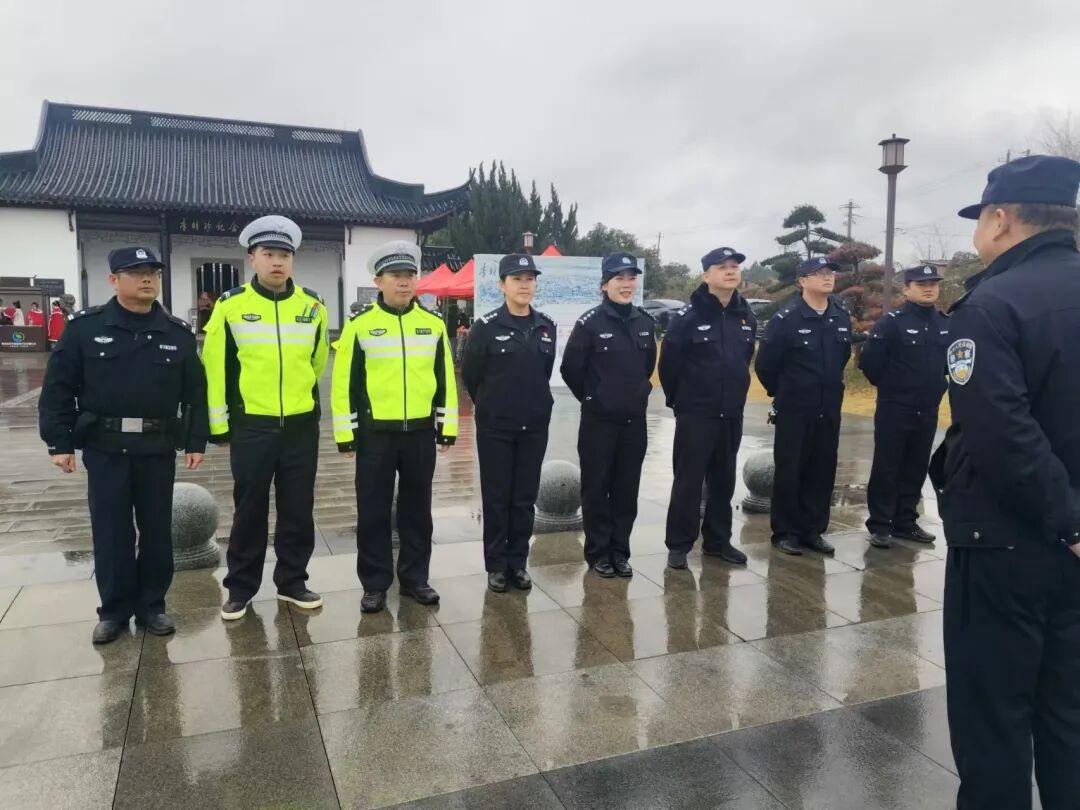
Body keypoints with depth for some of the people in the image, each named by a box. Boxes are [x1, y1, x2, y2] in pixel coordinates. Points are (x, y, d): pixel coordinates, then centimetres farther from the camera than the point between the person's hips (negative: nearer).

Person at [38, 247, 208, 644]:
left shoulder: (178, 333, 3)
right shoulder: (85, 327, -1)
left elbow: (195, 393, 5)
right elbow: (58, 387, 0)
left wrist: (196, 441, 1)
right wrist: (59, 441, -4)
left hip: (158, 448, 1)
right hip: (104, 448, -1)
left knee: (157, 530, 9)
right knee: (110, 532, 7)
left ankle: (152, 605, 23)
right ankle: (115, 609, 21)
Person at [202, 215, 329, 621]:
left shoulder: (313, 306, 3)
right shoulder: (231, 306, -4)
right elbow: (216, 368, 0)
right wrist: (219, 423, 1)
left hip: (302, 426, 2)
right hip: (251, 426, -2)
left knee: (298, 509, 10)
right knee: (249, 510, 8)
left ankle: (292, 581, 25)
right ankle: (240, 588, 22)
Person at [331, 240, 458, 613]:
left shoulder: (433, 324, 4)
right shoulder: (360, 324, -3)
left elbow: (445, 380, 9)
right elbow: (345, 383, -2)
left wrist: (447, 427, 7)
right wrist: (345, 434, -4)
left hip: (421, 432, 2)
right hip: (375, 432, -2)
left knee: (417, 509, 11)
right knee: (373, 512, 6)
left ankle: (415, 578, 25)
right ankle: (375, 584, 20)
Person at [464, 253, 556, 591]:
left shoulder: (546, 326, 3)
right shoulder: (486, 326, -9)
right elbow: (469, 374, -1)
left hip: (535, 426, 3)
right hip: (495, 426, -3)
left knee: (525, 497, 10)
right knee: (496, 497, 5)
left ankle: (518, 562, 22)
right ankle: (496, 564, 17)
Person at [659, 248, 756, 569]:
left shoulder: (746, 317, 7)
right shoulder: (688, 317, -11)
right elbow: (668, 364, -8)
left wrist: (736, 394, 15)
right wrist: (679, 401, 1)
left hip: (732, 414, 6)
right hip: (695, 414, -5)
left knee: (724, 480, 13)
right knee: (688, 480, 0)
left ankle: (717, 540, 26)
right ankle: (679, 544, 10)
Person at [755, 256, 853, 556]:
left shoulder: (842, 316, 5)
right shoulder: (786, 317, -12)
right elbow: (765, 364, -8)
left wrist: (831, 387, 17)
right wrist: (782, 393, 3)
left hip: (829, 409, 5)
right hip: (794, 409, -5)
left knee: (823, 471, 10)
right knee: (789, 471, 3)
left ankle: (813, 530, 22)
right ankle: (785, 532, 14)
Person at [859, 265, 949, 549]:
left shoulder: (947, 324, 6)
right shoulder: (891, 322, -11)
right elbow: (869, 361, -12)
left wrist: (936, 385, 12)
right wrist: (888, 386, -1)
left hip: (929, 410, 5)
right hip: (894, 409, -5)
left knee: (916, 469, 12)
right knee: (886, 468, 0)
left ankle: (906, 522, 23)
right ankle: (880, 525, 8)